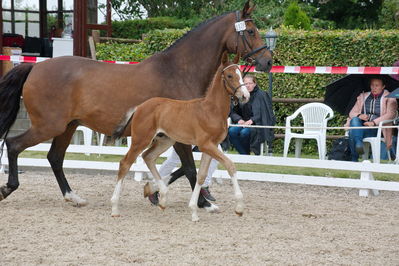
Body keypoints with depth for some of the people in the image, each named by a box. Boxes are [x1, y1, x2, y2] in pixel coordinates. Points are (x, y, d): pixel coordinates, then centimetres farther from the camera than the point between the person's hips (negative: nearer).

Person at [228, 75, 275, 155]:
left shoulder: (261, 95, -4)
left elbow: (264, 113, -10)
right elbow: (233, 111, 11)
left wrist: (252, 120, -22)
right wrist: (239, 119, -10)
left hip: (257, 124, -5)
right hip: (243, 122, 5)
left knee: (244, 132, -34)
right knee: (231, 131, -26)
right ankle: (244, 154, -14)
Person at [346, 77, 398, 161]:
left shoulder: (389, 98, 11)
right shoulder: (363, 96, 24)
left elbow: (391, 114, -6)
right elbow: (352, 113, 19)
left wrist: (374, 122, -20)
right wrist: (359, 116, -7)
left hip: (376, 130, -4)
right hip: (360, 125, 4)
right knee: (354, 120, -32)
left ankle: (354, 158, -41)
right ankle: (358, 144, -48)